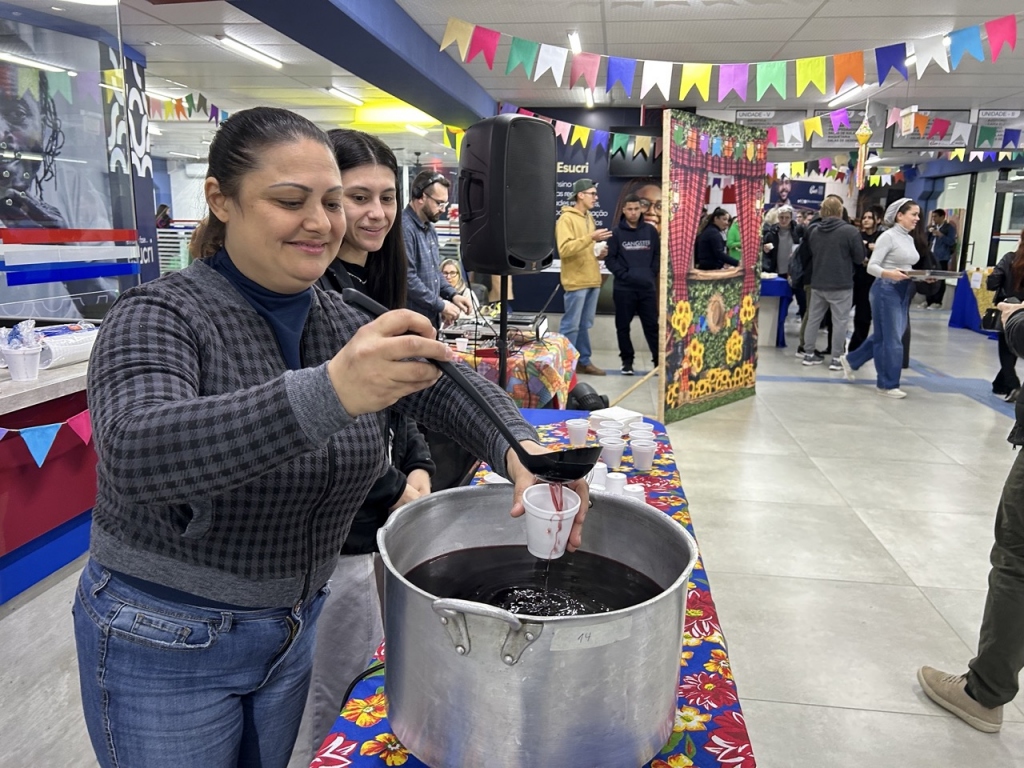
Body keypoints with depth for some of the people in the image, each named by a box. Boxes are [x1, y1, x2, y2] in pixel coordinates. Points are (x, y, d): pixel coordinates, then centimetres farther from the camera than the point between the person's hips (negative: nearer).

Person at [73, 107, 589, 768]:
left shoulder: (344, 321, -2)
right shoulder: (158, 318, -19)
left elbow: (448, 386, -3)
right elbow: (134, 453, -38)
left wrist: (520, 450, -25)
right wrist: (327, 393, -53)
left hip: (294, 628, 5)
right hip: (164, 646, -5)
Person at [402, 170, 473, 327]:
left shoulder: (430, 229, 15)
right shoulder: (404, 227, -19)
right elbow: (407, 278, -25)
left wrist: (452, 295, 6)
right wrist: (440, 305, -17)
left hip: (431, 318, 10)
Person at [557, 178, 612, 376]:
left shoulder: (588, 218, 17)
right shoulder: (566, 219, -10)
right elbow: (564, 249, -21)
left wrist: (599, 252, 5)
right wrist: (591, 237, -26)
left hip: (592, 280, 8)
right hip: (576, 281, -8)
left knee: (584, 325, 12)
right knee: (571, 325, -4)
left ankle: (583, 361, 19)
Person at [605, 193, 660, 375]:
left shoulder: (650, 230, 8)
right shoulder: (617, 232, 0)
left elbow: (658, 254, 12)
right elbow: (610, 258, -2)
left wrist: (652, 273, 0)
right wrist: (623, 274, -11)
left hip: (647, 286, 1)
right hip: (624, 287, -1)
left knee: (652, 325, 4)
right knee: (623, 326, 5)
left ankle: (660, 360, 11)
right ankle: (627, 361, 16)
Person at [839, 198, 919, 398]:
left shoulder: (909, 239, 14)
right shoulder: (888, 236, -11)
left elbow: (907, 267, 17)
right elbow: (871, 266, -15)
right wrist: (888, 273, -34)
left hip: (904, 291, 9)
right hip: (887, 289, -8)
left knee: (884, 335, 14)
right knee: (891, 338, -4)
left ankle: (851, 359, 32)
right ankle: (888, 385, 6)